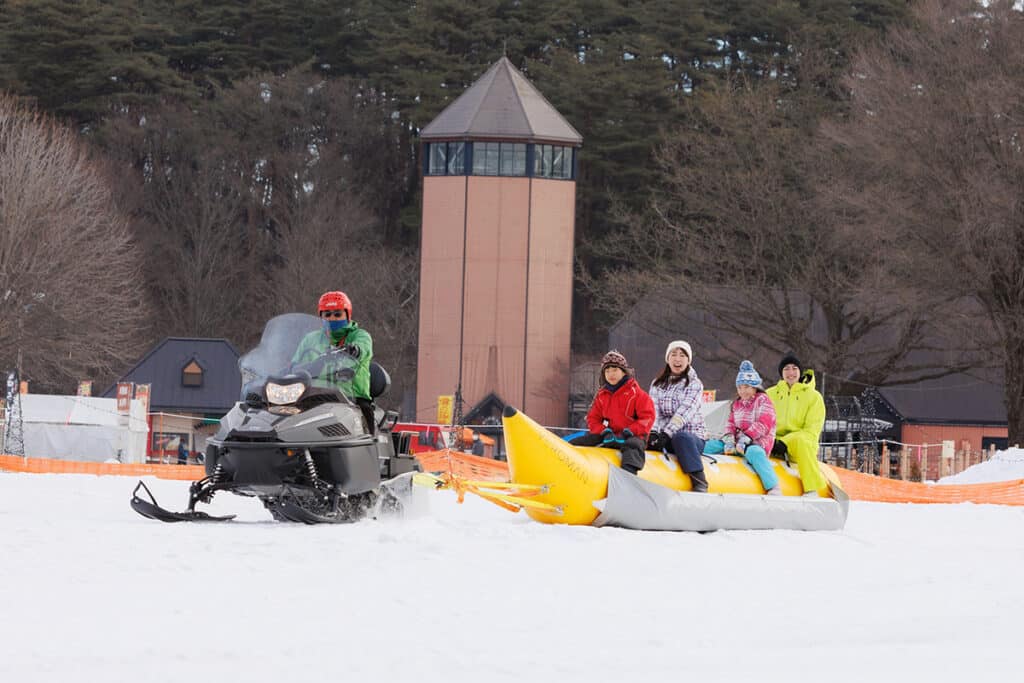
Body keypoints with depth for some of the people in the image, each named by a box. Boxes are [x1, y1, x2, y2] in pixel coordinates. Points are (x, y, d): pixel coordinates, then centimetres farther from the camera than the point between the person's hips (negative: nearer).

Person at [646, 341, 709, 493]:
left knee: (681, 437, -38)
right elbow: (654, 411, 3)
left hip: (693, 436, -4)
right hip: (665, 436, 4)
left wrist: (667, 433, -24)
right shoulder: (657, 384, 16)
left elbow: (684, 412, -11)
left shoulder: (694, 384, 3)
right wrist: (653, 432, -17)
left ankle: (700, 483, -39)